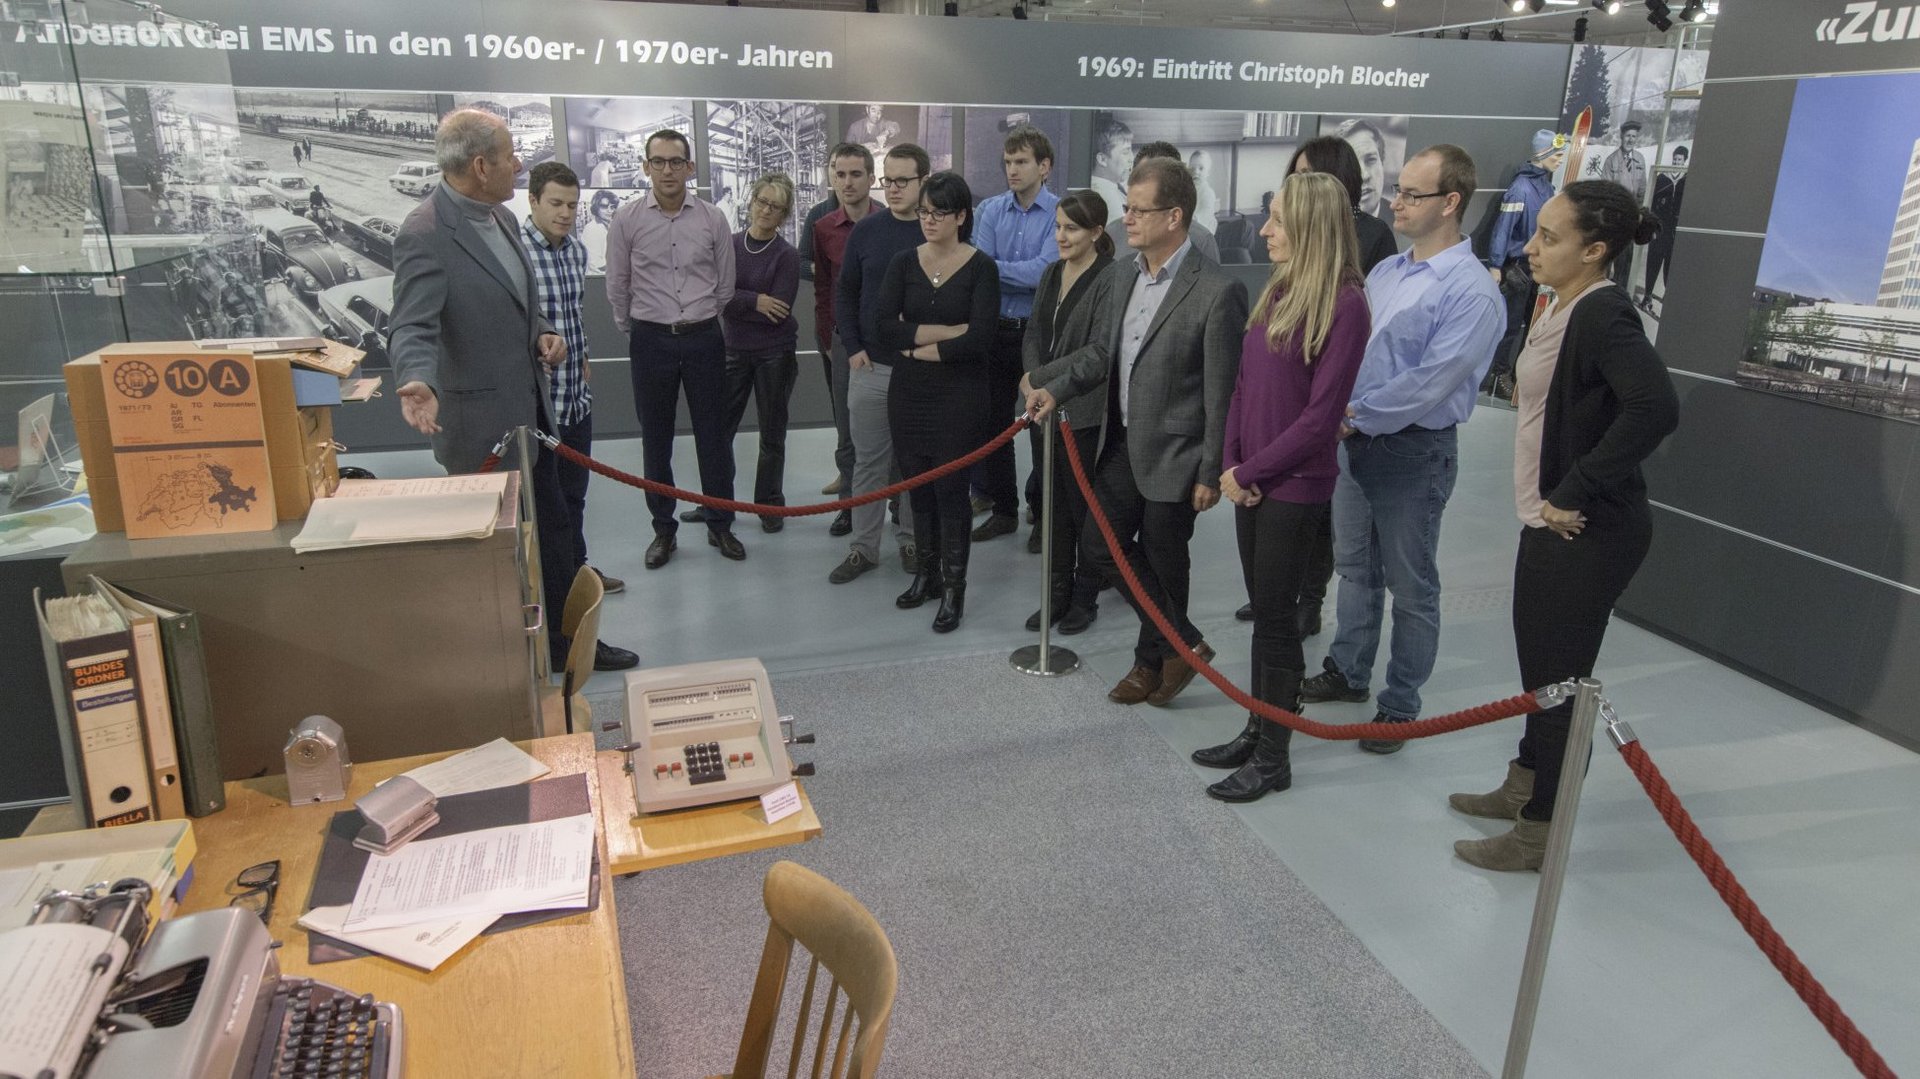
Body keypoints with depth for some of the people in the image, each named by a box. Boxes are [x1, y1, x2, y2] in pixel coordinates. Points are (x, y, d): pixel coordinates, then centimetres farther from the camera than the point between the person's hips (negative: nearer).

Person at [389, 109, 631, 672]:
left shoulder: (501, 217, 7)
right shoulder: (424, 235, -19)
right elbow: (412, 329, -25)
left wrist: (542, 332, -1)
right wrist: (417, 383, -45)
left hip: (530, 411, 8)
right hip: (484, 424, -8)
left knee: (551, 531, 18)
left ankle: (566, 640, 33)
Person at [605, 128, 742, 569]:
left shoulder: (712, 218, -2)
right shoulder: (627, 219, -4)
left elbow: (725, 285, 7)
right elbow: (617, 287, 5)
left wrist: (699, 323, 13)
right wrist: (635, 333, 11)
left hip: (703, 338, 1)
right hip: (651, 339, 0)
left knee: (713, 436, 7)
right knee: (655, 439, 8)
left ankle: (720, 525, 21)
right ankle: (663, 529, 20)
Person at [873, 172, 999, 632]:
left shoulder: (981, 268, -6)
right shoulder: (903, 263, 3)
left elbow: (979, 340, -18)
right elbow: (883, 330, -9)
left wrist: (919, 347, -10)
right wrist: (946, 331, -16)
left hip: (959, 396, -4)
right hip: (908, 395, 4)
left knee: (951, 488, 1)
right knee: (918, 486, 12)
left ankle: (953, 589, 13)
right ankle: (927, 574, 29)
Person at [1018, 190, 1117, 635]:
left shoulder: (1110, 280, -14)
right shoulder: (1051, 273, 9)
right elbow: (1034, 331, 12)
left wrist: (1040, 378, -16)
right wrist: (1030, 377, -6)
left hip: (1086, 414, -6)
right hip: (1046, 409, 7)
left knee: (1083, 506, 6)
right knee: (1055, 504, 14)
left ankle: (1086, 597, 22)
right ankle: (1058, 592, 26)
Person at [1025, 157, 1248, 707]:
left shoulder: (1217, 291, -19)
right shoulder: (1126, 275, 4)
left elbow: (1222, 393, -16)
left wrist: (1211, 473, -13)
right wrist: (1056, 388, 2)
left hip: (1172, 456, -8)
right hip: (1122, 444, 8)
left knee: (1162, 563, 8)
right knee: (1101, 546, 11)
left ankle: (1154, 661, 31)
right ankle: (1183, 643, 26)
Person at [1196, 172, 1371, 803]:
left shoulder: (1345, 303, -16)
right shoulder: (1278, 290, 8)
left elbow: (1321, 415, -18)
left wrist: (1250, 471, -12)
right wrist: (1230, 466, 0)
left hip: (1295, 486, -7)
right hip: (1250, 483, 7)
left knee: (1276, 617, 2)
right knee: (1264, 611, 16)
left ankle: (1273, 759, 17)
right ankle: (1256, 733, 30)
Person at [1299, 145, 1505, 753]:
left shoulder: (1470, 293, -18)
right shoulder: (1384, 272, 8)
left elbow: (1428, 383, -23)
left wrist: (1356, 416, -17)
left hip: (1413, 452, -7)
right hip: (1355, 440, 8)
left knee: (1410, 586, 7)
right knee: (1354, 568, 20)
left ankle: (1400, 705, 22)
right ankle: (1348, 672, 38)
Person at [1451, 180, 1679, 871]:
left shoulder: (1604, 315, -20)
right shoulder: (1564, 309, 9)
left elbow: (1655, 408, -33)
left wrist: (1576, 494, -25)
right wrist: (1554, 501, 12)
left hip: (1588, 532, -9)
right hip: (1551, 523, 9)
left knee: (1561, 680, 2)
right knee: (1539, 663, 21)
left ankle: (1539, 834, 17)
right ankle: (1523, 787, 39)